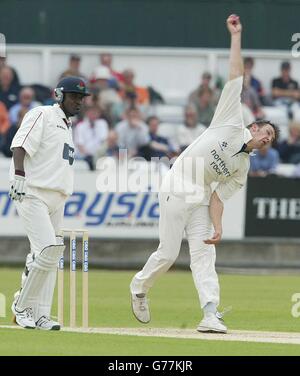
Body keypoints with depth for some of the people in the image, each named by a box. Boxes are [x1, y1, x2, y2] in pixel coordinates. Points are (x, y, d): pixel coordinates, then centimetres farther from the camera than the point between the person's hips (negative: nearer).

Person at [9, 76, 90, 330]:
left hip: (56, 200, 9)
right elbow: (20, 145, -16)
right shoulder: (42, 115, -3)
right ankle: (22, 306, -5)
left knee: (48, 256, 5)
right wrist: (19, 176, -28)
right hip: (33, 195, -9)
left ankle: (39, 315, 6)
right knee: (48, 250, -18)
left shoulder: (67, 127, 24)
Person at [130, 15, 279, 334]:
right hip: (176, 190, -6)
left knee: (203, 253, -8)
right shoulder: (231, 123, 0)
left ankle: (210, 314, -18)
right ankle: (139, 287, 22)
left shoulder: (242, 169, 13)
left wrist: (217, 226, -10)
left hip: (201, 198, 6)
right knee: (168, 253, -6)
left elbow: (218, 196, 6)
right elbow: (235, 77, -1)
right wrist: (236, 36, 0)